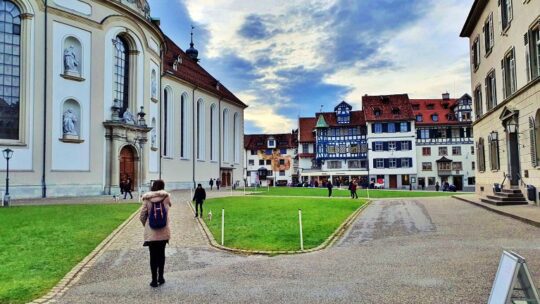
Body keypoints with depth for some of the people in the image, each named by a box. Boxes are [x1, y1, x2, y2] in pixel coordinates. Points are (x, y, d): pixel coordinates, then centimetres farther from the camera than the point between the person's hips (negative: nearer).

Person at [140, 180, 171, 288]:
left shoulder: (147, 199, -7)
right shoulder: (166, 197, -6)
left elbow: (142, 216, -3)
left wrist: (146, 225, 12)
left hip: (151, 232, -1)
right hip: (163, 232, 2)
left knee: (153, 256, 7)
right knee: (161, 254, 16)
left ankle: (154, 280, 9)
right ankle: (160, 278, 23)